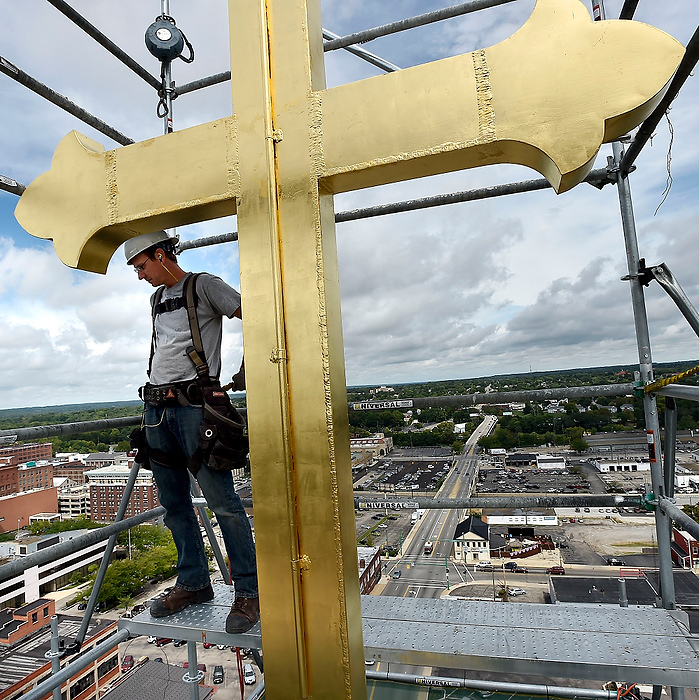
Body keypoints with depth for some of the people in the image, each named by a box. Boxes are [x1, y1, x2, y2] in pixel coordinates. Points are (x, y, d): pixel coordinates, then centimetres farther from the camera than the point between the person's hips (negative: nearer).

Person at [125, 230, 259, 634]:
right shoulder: (157, 299, 22)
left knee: (222, 501, -8)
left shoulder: (204, 286, -1)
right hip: (156, 408, 8)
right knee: (174, 503, 11)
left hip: (194, 405, -8)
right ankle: (194, 583, 25)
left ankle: (249, 592, 3)